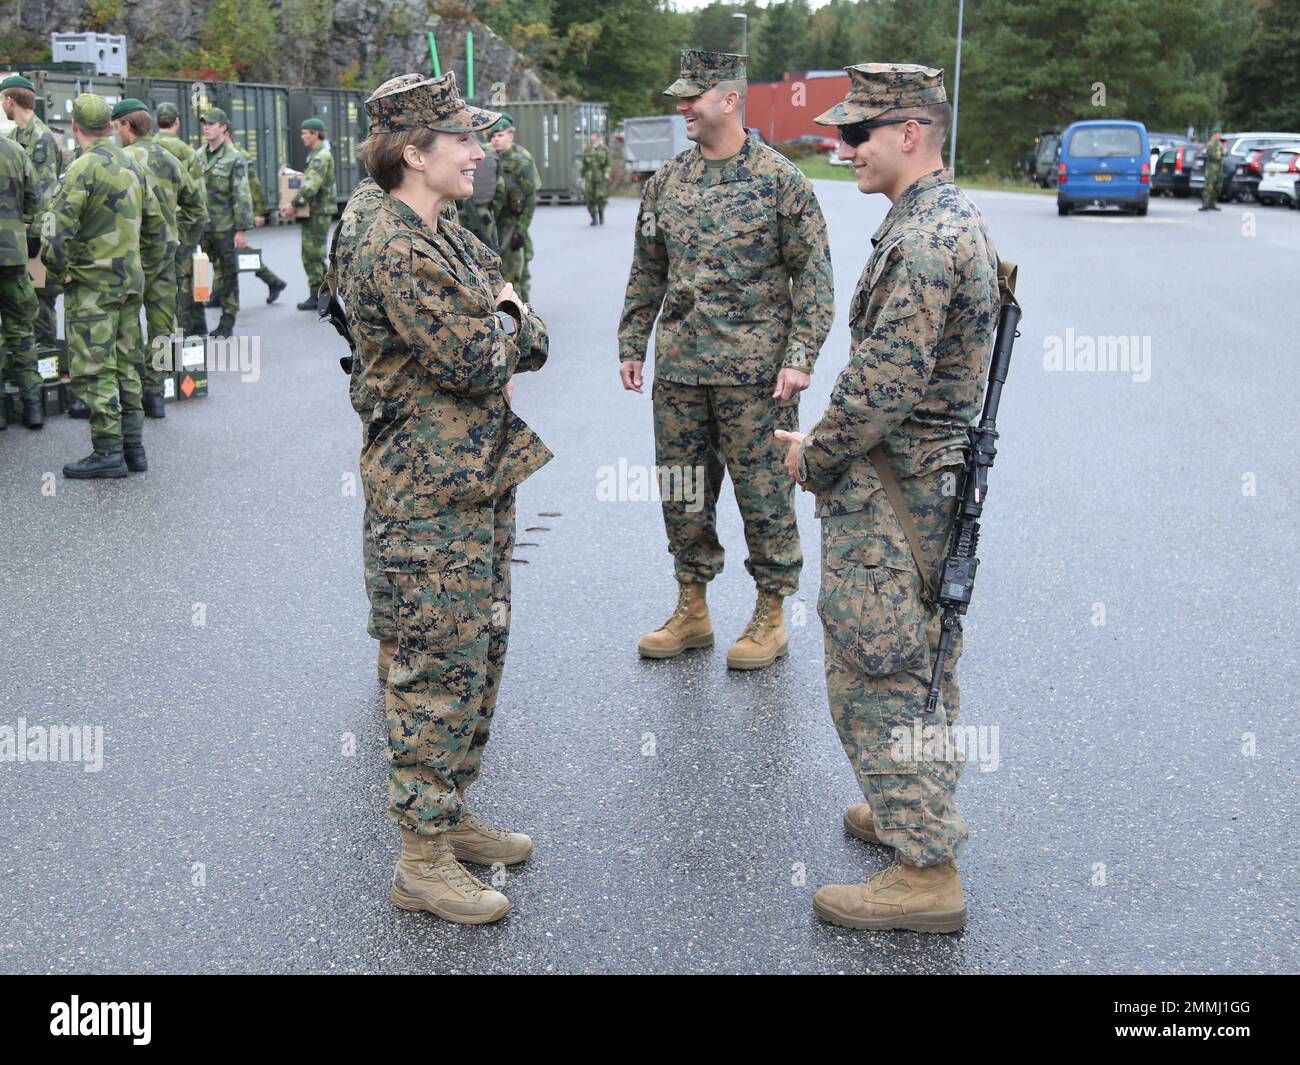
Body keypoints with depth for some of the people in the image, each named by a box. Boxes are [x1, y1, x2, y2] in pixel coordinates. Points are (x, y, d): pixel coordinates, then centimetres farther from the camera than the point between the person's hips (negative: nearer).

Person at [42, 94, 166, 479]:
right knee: (125, 366, 13)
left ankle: (108, 452, -3)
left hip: (92, 284, -8)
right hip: (130, 281, 8)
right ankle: (133, 447, 16)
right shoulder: (130, 165, 11)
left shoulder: (83, 167, -14)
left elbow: (58, 227, -21)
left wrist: (60, 269, -6)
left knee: (94, 369, -3)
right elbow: (155, 226, 18)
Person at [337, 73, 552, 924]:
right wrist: (504, 322, -2)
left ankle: (451, 813, 30)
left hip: (482, 476, 10)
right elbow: (473, 359, -22)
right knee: (443, 668, -4)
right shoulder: (389, 250, -17)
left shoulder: (454, 240, 13)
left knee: (482, 651, 16)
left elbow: (532, 340, 12)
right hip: (432, 493, -10)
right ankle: (422, 859, 8)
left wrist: (497, 334, -9)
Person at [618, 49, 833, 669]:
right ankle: (692, 611, 25)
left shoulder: (780, 180, -6)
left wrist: (800, 356, -13)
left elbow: (812, 275, -6)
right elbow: (647, 273, 17)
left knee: (763, 492, 3)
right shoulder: (666, 183, 9)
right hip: (678, 368, 5)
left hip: (754, 371, -5)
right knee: (682, 490, 11)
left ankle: (771, 616, 17)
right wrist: (631, 345, 12)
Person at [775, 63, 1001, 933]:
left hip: (889, 497, -10)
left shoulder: (922, 240, -22)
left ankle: (926, 875, 4)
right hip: (939, 482, 10)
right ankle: (924, 810, 37)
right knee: (922, 663, 21)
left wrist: (816, 458, -10)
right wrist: (829, 445, 14)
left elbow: (885, 382, -26)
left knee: (877, 677, -3)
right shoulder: (954, 219, 12)